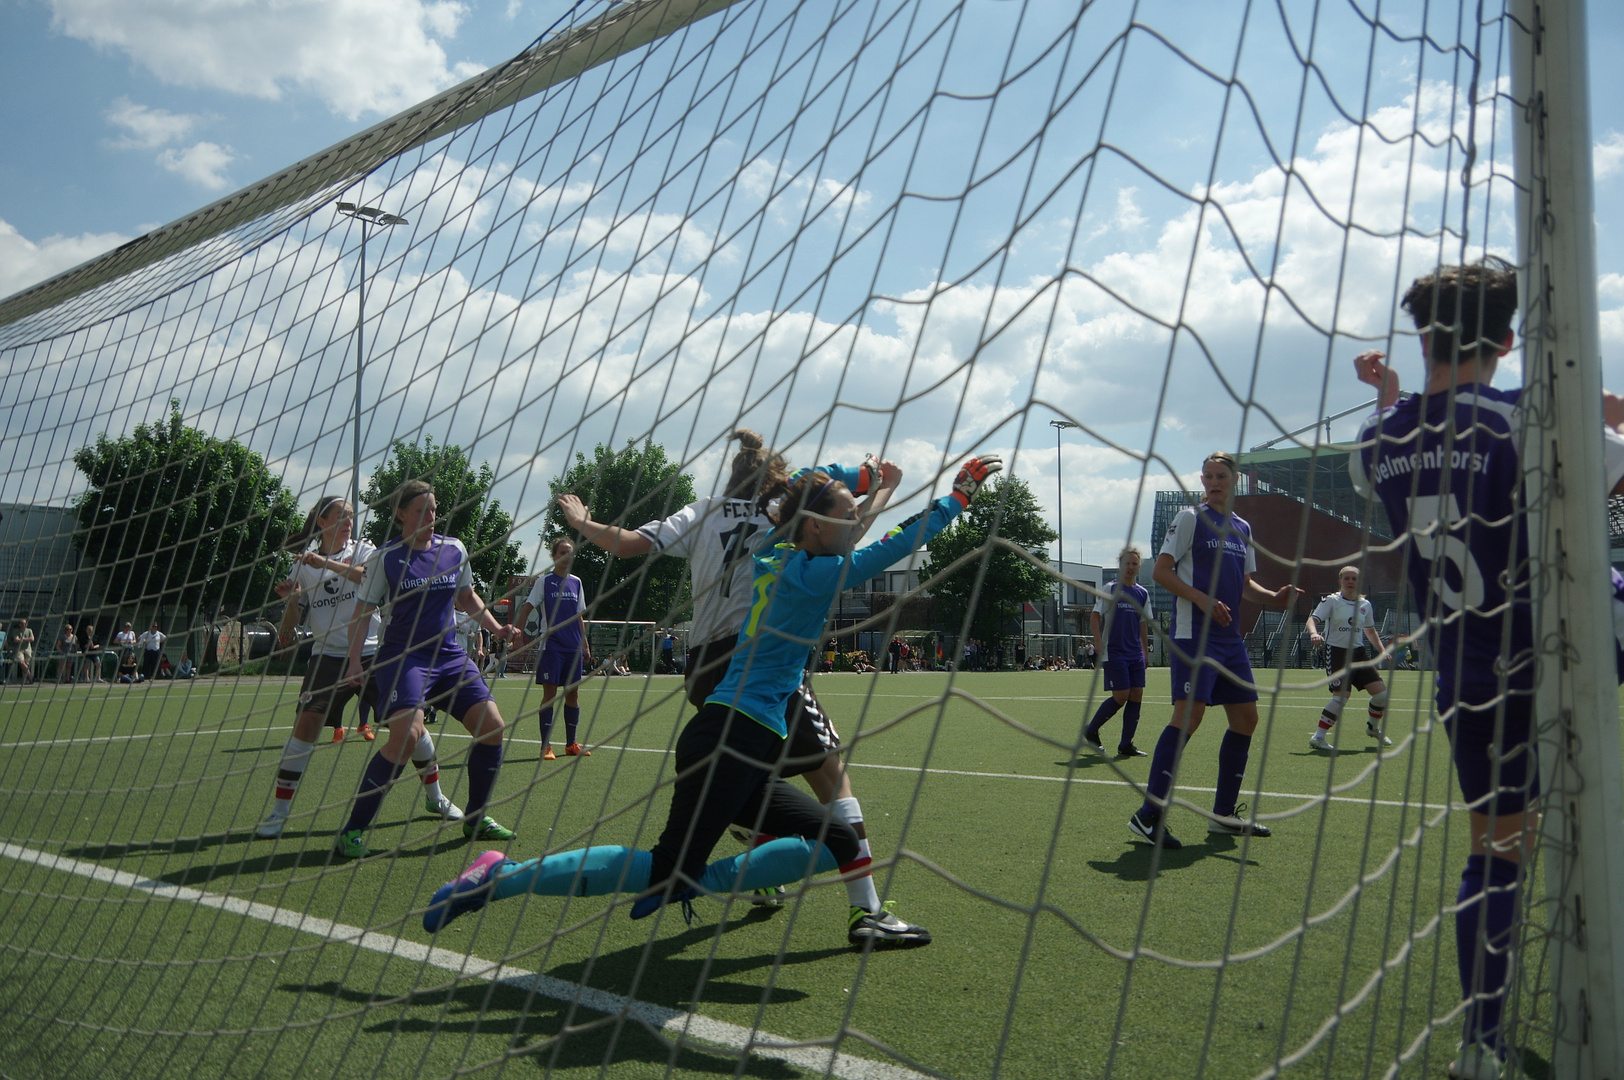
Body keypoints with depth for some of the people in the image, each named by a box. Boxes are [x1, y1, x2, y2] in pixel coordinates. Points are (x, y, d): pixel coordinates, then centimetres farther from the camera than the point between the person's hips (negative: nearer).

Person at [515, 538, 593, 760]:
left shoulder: (576, 582, 12)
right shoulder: (544, 581, -1)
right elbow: (526, 609, -3)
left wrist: (585, 644, 14)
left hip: (573, 647, 5)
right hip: (550, 646, -4)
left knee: (573, 693, 7)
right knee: (550, 693, -5)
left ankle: (572, 743, 16)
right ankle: (546, 746, 1)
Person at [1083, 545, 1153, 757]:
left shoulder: (1142, 593, 12)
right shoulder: (1110, 589, -3)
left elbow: (1143, 624, 19)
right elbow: (1095, 617, -6)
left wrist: (1145, 651, 16)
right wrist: (1099, 644, -17)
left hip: (1135, 654, 6)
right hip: (1114, 653, -6)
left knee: (1136, 696, 0)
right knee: (1120, 697, -9)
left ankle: (1125, 745, 8)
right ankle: (1090, 731, 11)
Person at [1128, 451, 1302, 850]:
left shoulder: (1242, 527, 17)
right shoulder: (1191, 517, -3)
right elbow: (1161, 571, -7)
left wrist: (1274, 597, 1)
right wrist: (1203, 600, -19)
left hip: (1230, 637, 8)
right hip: (1194, 634, -8)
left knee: (1246, 718, 8)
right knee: (1189, 714, -18)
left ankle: (1224, 814, 19)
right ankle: (1148, 815, -15)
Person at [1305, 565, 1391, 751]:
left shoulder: (1365, 605, 10)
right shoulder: (1331, 601, -6)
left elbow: (1370, 631, 25)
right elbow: (1313, 619, -18)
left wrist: (1382, 651, 16)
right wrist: (1314, 633, -39)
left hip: (1357, 653, 6)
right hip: (1337, 652, -6)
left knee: (1382, 692, 3)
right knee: (1342, 696, -21)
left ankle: (1374, 728, 31)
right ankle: (1318, 737, -14)